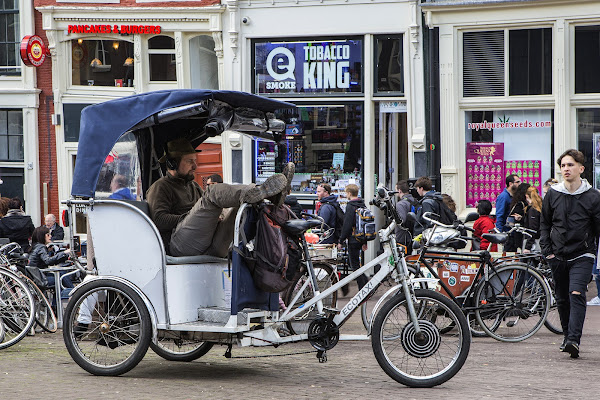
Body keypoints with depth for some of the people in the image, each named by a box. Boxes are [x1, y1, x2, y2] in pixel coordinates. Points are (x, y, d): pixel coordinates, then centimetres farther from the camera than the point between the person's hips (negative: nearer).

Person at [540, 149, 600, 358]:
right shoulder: (552, 194, 4)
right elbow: (544, 224, 14)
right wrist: (547, 251, 5)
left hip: (582, 256, -4)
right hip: (558, 256, 4)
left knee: (576, 295, -19)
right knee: (562, 299, 11)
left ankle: (574, 340, -26)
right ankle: (567, 335, 27)